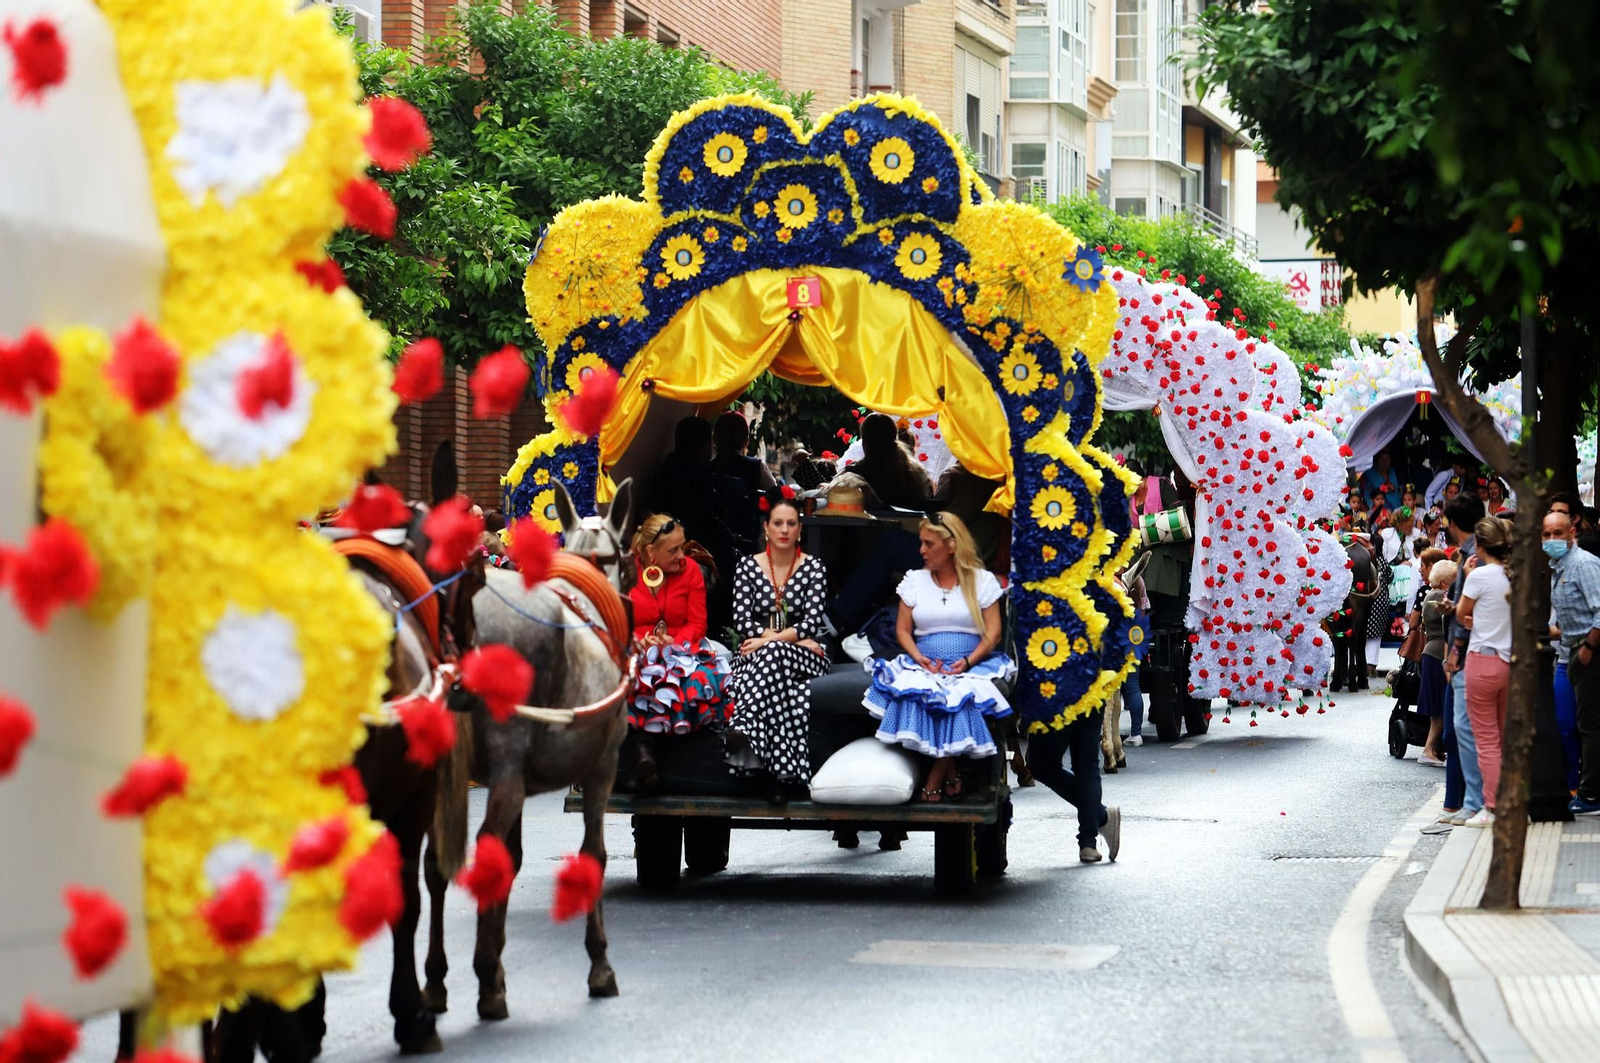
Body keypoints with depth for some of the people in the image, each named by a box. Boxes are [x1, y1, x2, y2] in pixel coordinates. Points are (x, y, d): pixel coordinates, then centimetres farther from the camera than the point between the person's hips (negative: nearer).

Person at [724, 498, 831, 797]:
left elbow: (812, 622, -6)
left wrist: (769, 640, -18)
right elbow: (741, 619, -2)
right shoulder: (748, 566, 8)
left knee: (773, 655, -37)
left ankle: (743, 726, -56)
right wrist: (795, 637, -12)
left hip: (803, 659, -1)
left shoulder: (813, 567, 5)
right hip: (756, 655, 1)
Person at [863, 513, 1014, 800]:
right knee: (912, 691, -33)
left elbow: (993, 633, 1)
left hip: (971, 666, -2)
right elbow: (903, 629, 11)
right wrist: (918, 657, -9)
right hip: (924, 665, 2)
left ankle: (936, 776, -21)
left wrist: (968, 661, -15)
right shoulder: (915, 580, 15)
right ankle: (950, 773, -20)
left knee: (963, 694, -37)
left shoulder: (983, 580, 6)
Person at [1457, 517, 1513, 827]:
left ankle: (1491, 808, -1)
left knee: (1486, 739, 0)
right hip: (1512, 662, 6)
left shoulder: (1480, 575, -13)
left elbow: (1461, 615, 0)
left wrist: (1466, 577, 6)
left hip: (1483, 659, -6)